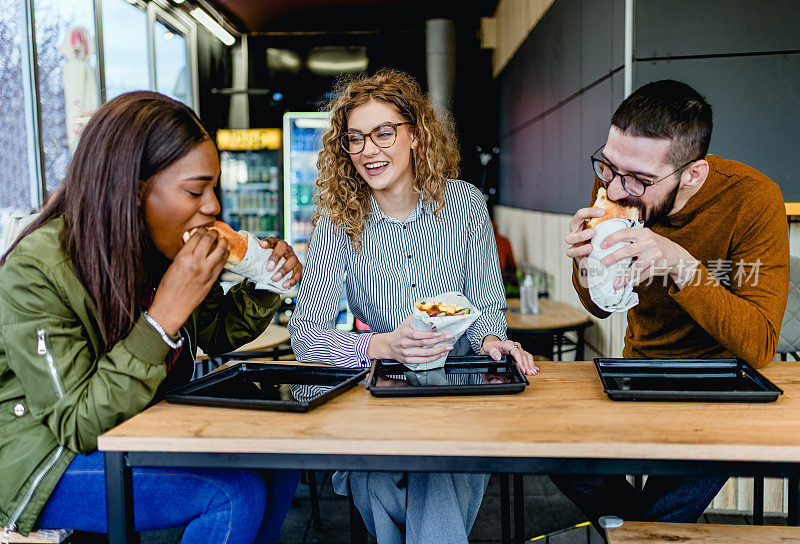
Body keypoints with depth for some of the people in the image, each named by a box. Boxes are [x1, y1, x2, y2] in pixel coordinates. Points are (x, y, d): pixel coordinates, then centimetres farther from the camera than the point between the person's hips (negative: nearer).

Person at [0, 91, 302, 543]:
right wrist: (166, 313, -35)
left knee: (277, 469, -8)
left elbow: (215, 333, 9)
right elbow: (79, 425, -27)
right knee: (236, 494, -23)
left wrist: (265, 285, -11)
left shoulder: (166, 246, -5)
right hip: (43, 463, -6)